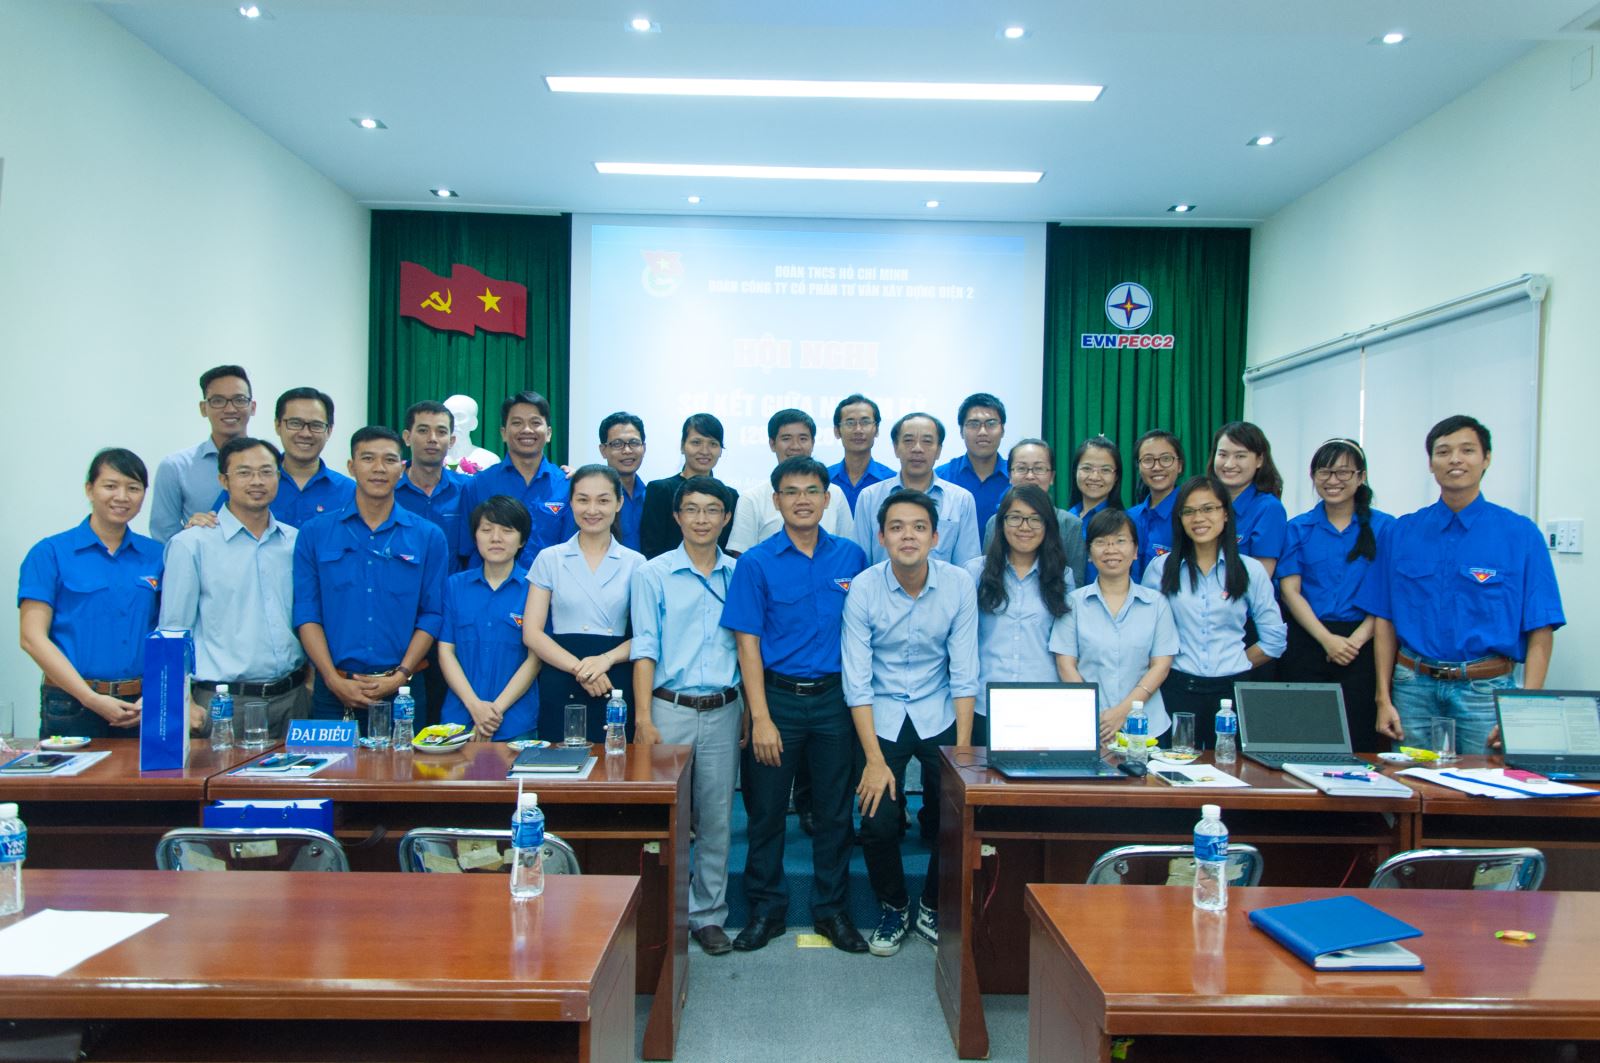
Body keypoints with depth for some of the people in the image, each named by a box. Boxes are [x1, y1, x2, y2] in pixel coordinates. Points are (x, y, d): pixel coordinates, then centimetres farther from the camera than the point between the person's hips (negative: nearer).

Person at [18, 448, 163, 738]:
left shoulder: (156, 556, 7)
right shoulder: (51, 552, -1)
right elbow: (33, 637, -6)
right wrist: (92, 699, -13)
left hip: (141, 707, 2)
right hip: (72, 708, -2)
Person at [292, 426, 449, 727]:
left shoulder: (428, 537, 4)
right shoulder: (314, 533, 4)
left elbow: (433, 615, 1)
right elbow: (307, 614, 0)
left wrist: (400, 675, -10)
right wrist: (335, 680, -10)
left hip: (403, 691, 0)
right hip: (334, 690, 0)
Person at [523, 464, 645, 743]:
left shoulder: (636, 563, 7)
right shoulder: (549, 558, 7)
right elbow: (532, 633, 2)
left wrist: (606, 659, -15)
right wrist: (578, 668, -12)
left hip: (616, 687, 0)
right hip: (560, 687, 0)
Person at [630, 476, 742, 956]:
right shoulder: (653, 574, 1)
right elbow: (645, 648, -3)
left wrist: (750, 712, 4)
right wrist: (643, 718, -10)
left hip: (723, 712, 2)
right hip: (670, 709, -2)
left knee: (717, 819, 7)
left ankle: (709, 913, 21)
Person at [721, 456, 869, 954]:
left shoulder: (851, 557, 3)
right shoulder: (756, 562, -3)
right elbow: (747, 643, -5)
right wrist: (761, 718, -10)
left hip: (835, 697, 2)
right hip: (778, 696, -1)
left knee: (835, 810, 10)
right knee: (766, 810, 7)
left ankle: (833, 909, 25)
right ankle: (766, 909, 24)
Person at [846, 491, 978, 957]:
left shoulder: (959, 585, -11)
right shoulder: (863, 589, -14)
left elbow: (964, 674, -8)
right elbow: (857, 682, -13)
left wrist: (963, 751, -12)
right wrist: (875, 760, -16)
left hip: (939, 715, 1)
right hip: (882, 716, -1)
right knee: (878, 825, -7)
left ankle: (932, 909, 25)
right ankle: (893, 907, 22)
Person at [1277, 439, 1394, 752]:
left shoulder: (1384, 527, 5)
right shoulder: (1299, 529, 9)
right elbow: (1290, 591, 1)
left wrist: (1357, 639, -13)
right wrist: (1327, 639, -11)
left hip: (1363, 645, -1)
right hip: (1307, 642, 1)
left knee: (1359, 741, -2)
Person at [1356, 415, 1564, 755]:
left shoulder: (1520, 534, -1)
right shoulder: (1399, 534, 6)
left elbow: (1541, 631, -4)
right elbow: (1384, 621, 7)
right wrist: (1384, 699, 1)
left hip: (1486, 689, -1)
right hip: (1414, 687, 2)